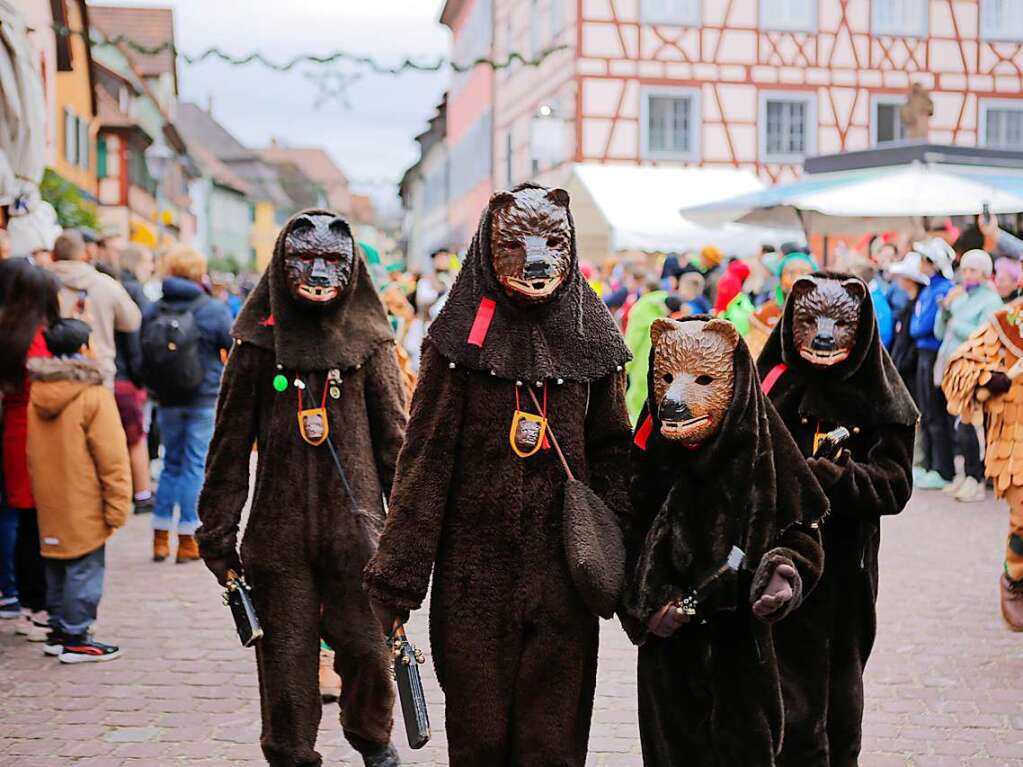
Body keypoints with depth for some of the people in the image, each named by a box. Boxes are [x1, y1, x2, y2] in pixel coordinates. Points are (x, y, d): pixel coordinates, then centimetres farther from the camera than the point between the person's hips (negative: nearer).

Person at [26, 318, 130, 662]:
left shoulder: (34, 392, 5)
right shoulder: (95, 395, -16)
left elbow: (31, 452, 14)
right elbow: (112, 457, -15)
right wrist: (117, 505, -9)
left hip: (48, 505, 7)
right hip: (83, 506, -7)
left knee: (57, 570, 17)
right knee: (83, 569, 1)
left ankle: (58, 630, 27)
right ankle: (75, 638, 4)